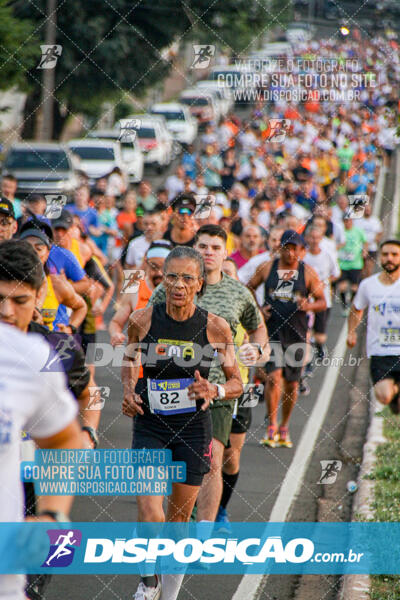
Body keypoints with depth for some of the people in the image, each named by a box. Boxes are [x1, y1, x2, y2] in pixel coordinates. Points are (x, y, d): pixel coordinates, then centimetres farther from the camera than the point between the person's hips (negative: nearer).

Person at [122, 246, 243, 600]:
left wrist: (214, 391, -19)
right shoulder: (142, 321, -6)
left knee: (180, 519, 8)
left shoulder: (216, 327, -8)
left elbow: (237, 384, 1)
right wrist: (129, 390, -3)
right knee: (150, 517, -14)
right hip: (150, 426, 0)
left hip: (194, 428, 0)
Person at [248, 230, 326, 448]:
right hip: (272, 331, -1)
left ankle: (284, 428, 25)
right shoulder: (266, 268, 2)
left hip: (296, 334, 1)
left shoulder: (308, 273, 1)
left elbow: (322, 302, 5)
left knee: (291, 384, 8)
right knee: (274, 377, -17)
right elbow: (249, 289, 16)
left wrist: (309, 306, -17)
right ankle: (271, 427, -7)